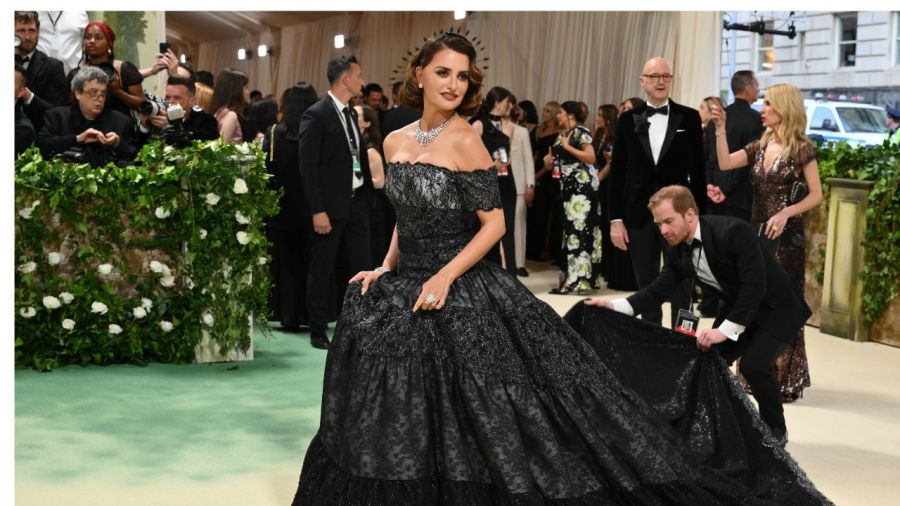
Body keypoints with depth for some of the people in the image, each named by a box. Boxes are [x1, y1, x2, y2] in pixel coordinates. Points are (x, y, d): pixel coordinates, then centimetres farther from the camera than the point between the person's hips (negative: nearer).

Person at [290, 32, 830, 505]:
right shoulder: (395, 141, 8)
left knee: (473, 420, -3)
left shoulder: (465, 140, -11)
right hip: (405, 290, 6)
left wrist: (445, 277, -19)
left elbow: (494, 224, -12)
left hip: (463, 294, -6)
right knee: (405, 427, 12)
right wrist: (387, 267, 6)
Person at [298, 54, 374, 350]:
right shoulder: (316, 115, -11)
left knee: (362, 267, 7)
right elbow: (308, 167, -15)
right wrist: (317, 211, -18)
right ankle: (317, 332, 14)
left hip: (357, 201, 7)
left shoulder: (351, 114, 12)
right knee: (322, 271, 4)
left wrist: (368, 194, 6)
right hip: (331, 205, -7)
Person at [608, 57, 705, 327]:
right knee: (647, 285, 10)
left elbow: (698, 170, 1)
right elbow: (617, 171, 4)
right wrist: (615, 218, -1)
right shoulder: (628, 119, 5)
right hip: (639, 215, 2)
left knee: (680, 285, 4)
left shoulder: (689, 117, 1)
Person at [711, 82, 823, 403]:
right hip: (757, 232, 6)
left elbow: (816, 196, -8)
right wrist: (720, 129, -8)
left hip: (786, 237, -6)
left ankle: (784, 380, 8)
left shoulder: (802, 148, -8)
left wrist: (786, 213, -20)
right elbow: (724, 163, -3)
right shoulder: (760, 146, 9)